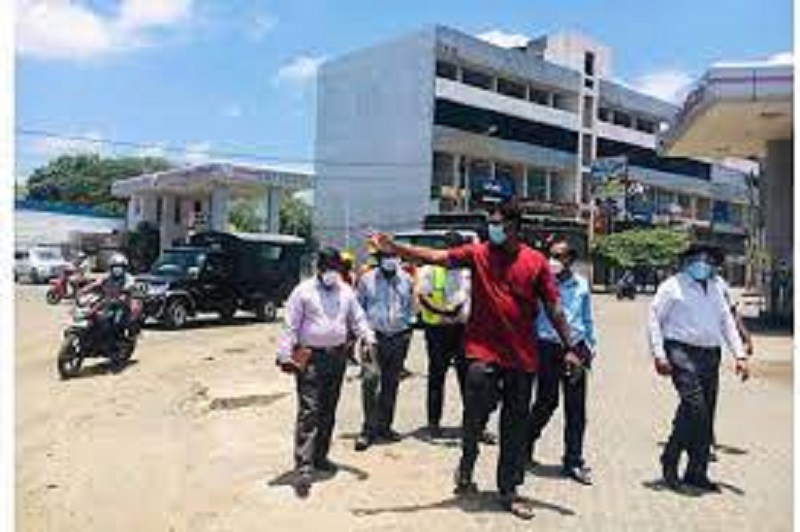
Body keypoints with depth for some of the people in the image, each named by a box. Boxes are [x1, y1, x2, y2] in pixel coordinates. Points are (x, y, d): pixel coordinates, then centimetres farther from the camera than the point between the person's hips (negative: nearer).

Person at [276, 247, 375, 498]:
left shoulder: (346, 292, 12)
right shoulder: (303, 291, -3)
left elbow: (358, 319, 14)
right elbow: (291, 326, -6)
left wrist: (367, 338, -3)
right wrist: (285, 355, -12)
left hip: (337, 357, 6)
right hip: (310, 358, -5)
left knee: (328, 411, 14)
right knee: (309, 412, -10)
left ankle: (320, 456, 29)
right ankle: (304, 467, -10)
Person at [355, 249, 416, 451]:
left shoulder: (406, 280, 9)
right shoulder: (367, 280, 1)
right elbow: (358, 307, 5)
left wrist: (408, 327, 9)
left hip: (399, 337, 3)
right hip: (374, 336, -3)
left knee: (391, 383, 10)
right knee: (370, 378, -16)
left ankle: (384, 426, 23)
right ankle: (369, 429, -8)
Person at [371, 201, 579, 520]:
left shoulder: (536, 261, 0)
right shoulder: (478, 253, -1)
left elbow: (553, 307, 5)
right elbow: (436, 257, -12)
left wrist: (569, 348, 5)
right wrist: (395, 249, -24)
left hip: (522, 357, 2)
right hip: (483, 353, -1)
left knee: (515, 427, 10)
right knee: (475, 416, -3)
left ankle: (509, 492, 25)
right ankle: (466, 465, 28)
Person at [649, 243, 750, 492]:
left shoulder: (715, 288, 18)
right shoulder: (673, 286, 0)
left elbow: (727, 322, 19)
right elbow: (654, 319, -3)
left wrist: (740, 355, 9)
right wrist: (659, 355, -12)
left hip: (710, 355, 6)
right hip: (682, 352, -6)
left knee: (706, 414, 6)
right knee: (695, 406, -19)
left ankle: (697, 472, 16)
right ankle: (670, 460, -2)